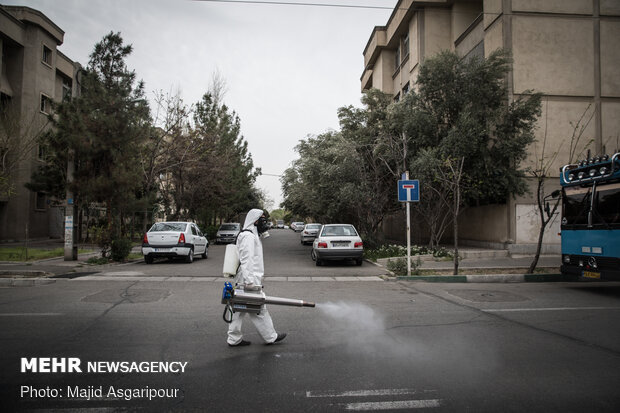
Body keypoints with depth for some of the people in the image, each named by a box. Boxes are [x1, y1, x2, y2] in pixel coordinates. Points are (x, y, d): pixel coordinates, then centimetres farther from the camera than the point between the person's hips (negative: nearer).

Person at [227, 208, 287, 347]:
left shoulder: (252, 235, 20)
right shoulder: (248, 236, -14)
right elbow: (246, 260, -22)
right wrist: (249, 281, -26)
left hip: (244, 281, 10)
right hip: (249, 280, -10)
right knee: (259, 309, 0)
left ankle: (234, 339, 18)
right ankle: (270, 337, 10)